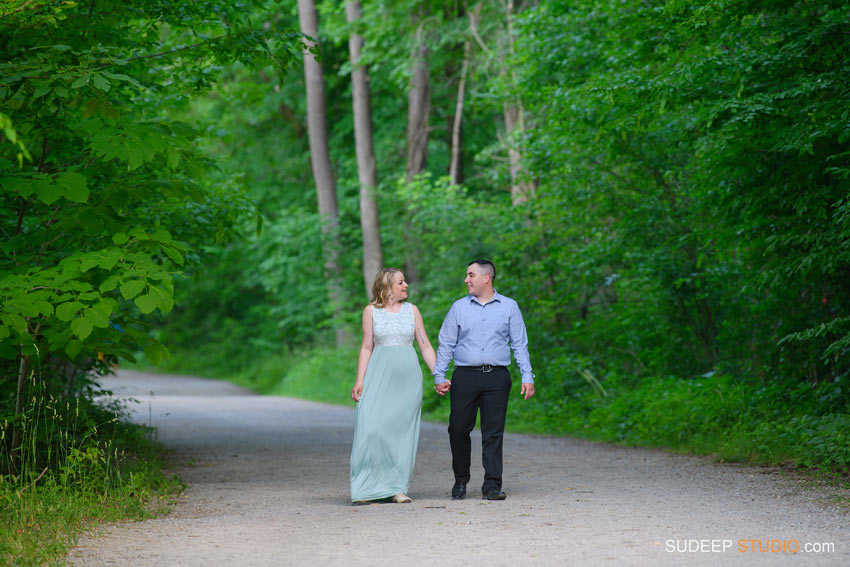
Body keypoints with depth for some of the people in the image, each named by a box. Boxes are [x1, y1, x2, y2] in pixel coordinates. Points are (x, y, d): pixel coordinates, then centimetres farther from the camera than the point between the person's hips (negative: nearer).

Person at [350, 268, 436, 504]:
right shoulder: (371, 311, 5)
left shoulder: (411, 310, 10)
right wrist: (359, 381, -3)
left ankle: (398, 488, 5)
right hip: (380, 373, -2)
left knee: (403, 429, -1)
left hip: (407, 376, 2)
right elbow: (366, 348, 5)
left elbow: (425, 346, 10)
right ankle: (368, 487, -6)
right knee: (372, 427, -12)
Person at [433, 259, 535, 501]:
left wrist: (527, 376, 2)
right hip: (465, 375, 1)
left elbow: (520, 344, 10)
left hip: (497, 376, -1)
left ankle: (492, 485, -1)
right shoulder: (459, 307, 10)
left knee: (493, 432, -4)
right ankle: (461, 479, 18)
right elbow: (446, 344, 11)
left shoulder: (509, 307, 9)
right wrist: (439, 376, 3)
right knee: (458, 429, -1)